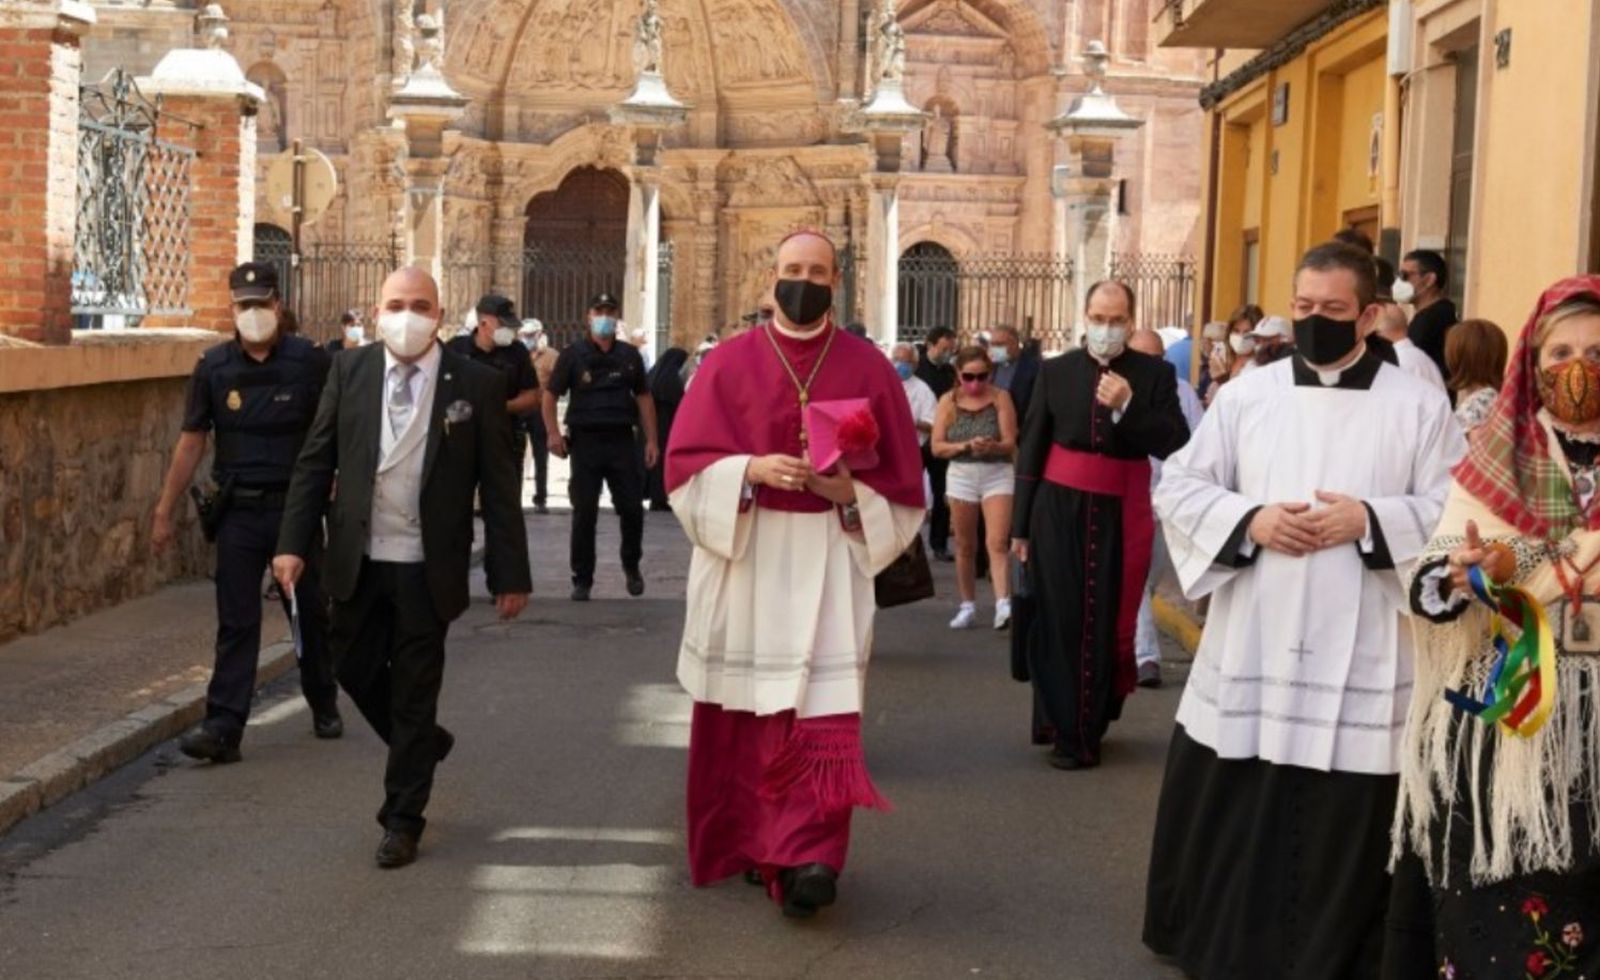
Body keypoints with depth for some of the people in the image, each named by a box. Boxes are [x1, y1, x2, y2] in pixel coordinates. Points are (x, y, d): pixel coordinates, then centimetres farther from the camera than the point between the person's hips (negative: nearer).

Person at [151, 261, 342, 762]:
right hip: (238, 510, 1)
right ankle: (223, 727, -2)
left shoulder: (309, 362, -4)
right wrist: (164, 511, 7)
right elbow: (192, 442, 7)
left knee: (309, 614, 12)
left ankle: (324, 706, 31)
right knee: (236, 622, -1)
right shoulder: (214, 367, 2)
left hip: (296, 507, -1)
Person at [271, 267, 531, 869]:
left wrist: (511, 574, -7)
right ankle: (424, 745, 42)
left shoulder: (476, 384, -6)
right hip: (358, 561, 3)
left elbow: (499, 485, -5)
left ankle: (403, 819, 19)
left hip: (427, 568, -3)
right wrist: (294, 542, -6)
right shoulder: (349, 371, 1)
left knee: (414, 690, 5)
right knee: (355, 670, 14)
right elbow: (316, 462, 3)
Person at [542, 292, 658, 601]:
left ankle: (631, 565, 26)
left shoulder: (630, 356, 10)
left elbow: (643, 398, 13)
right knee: (584, 514, 1)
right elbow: (550, 395, 2)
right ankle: (582, 580, 10)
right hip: (585, 440, -2)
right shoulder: (573, 355, 2)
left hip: (622, 440, 2)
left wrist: (651, 440, 5)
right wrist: (553, 433, -13)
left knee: (632, 508, 1)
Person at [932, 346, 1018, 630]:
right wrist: (965, 446, -18)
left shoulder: (1000, 398, -5)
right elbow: (937, 447, -2)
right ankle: (968, 605, 22)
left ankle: (1003, 604, -22)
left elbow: (1010, 443, -9)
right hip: (961, 475, 2)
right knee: (965, 545, 10)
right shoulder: (949, 401, 1)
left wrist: (991, 447, -30)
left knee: (997, 543, -14)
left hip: (998, 474, -2)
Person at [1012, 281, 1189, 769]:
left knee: (1108, 623, 7)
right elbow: (1031, 448, 3)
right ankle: (1065, 731, 10)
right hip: (1058, 508, 0)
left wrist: (1128, 407, -22)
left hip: (1119, 514, 0)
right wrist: (1020, 524, 2)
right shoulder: (1056, 370, 2)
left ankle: (1092, 724, 24)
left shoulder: (1155, 374, 0)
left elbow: (1175, 445, -9)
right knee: (1061, 621, 1)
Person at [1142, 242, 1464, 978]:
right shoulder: (1246, 394, 6)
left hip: (1360, 658, -2)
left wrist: (1369, 521, -16)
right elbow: (1177, 488, 6)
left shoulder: (1418, 406, 2)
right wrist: (1248, 519, -11)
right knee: (1225, 812, 10)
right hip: (1251, 648, 2)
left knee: (1345, 828, 3)